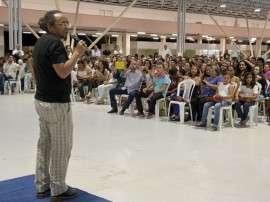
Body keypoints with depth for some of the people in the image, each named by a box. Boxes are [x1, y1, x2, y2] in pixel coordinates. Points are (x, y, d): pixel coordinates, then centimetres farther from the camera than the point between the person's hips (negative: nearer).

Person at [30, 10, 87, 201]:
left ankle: (43, 186, 23)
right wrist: (77, 53, -20)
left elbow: (33, 66, 21)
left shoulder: (41, 42, 13)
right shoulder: (54, 42, -17)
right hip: (57, 103, -10)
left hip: (42, 100, 10)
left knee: (45, 145, 14)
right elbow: (63, 72, -26)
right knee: (61, 148, 0)